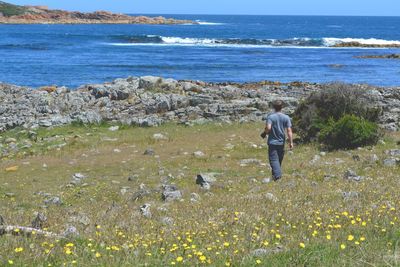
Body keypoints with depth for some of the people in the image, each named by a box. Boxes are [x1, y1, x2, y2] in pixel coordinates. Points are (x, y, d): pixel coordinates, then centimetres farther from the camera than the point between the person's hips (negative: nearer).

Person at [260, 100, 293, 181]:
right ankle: (275, 174, 30)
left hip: (272, 142, -3)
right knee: (279, 159, 17)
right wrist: (291, 142, -3)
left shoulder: (270, 117, -9)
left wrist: (264, 133, -2)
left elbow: (268, 128, -23)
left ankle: (277, 175, -21)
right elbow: (289, 130, -6)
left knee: (274, 159, -4)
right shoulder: (286, 117, -2)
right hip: (281, 142, 3)